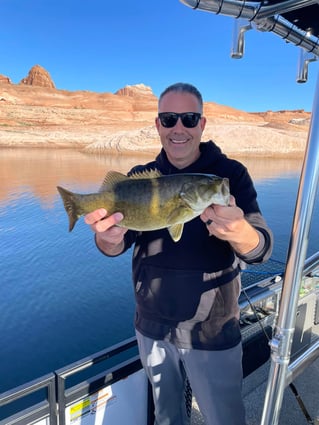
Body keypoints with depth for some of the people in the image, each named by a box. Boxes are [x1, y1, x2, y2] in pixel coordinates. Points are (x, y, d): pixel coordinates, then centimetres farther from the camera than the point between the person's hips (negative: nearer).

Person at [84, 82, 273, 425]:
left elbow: (261, 251, -19)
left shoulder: (230, 173, -12)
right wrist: (108, 237, -35)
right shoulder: (141, 177, -3)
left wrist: (239, 232, -43)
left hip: (212, 333, -2)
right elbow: (116, 247, -10)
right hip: (152, 327, 3)